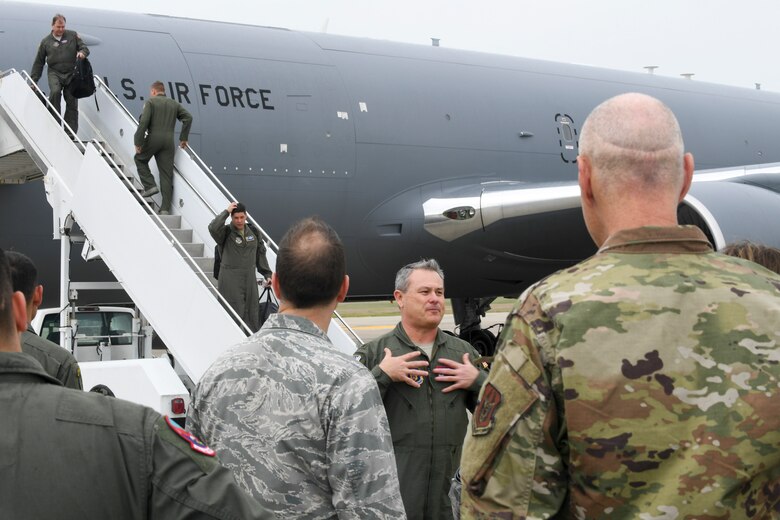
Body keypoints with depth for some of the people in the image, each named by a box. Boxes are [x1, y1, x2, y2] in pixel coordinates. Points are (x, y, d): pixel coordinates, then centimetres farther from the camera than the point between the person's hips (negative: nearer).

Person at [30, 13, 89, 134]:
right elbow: (39, 63, 12)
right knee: (55, 91, -30)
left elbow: (84, 48, 12)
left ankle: (71, 132, 4)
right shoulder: (46, 42, 9)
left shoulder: (73, 36, 9)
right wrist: (33, 80, 8)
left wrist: (82, 53, -15)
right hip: (54, 73, -1)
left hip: (71, 74, 1)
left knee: (72, 101, -1)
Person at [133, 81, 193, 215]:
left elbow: (143, 122, -9)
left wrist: (138, 142, -7)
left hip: (153, 138, -4)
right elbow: (188, 118, 8)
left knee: (140, 159, 24)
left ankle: (150, 186, 7)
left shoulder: (151, 102, 2)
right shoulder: (174, 104, 16)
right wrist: (183, 138, 12)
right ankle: (165, 208, -2)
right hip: (169, 141, 4)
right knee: (167, 175, 3)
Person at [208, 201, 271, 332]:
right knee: (235, 312, -8)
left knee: (252, 311, 5)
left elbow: (260, 254, 15)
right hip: (230, 279, -5)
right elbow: (213, 228, -28)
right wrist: (226, 212, -20)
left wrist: (267, 274, 13)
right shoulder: (226, 232, -5)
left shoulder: (253, 231, 8)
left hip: (249, 278, 5)